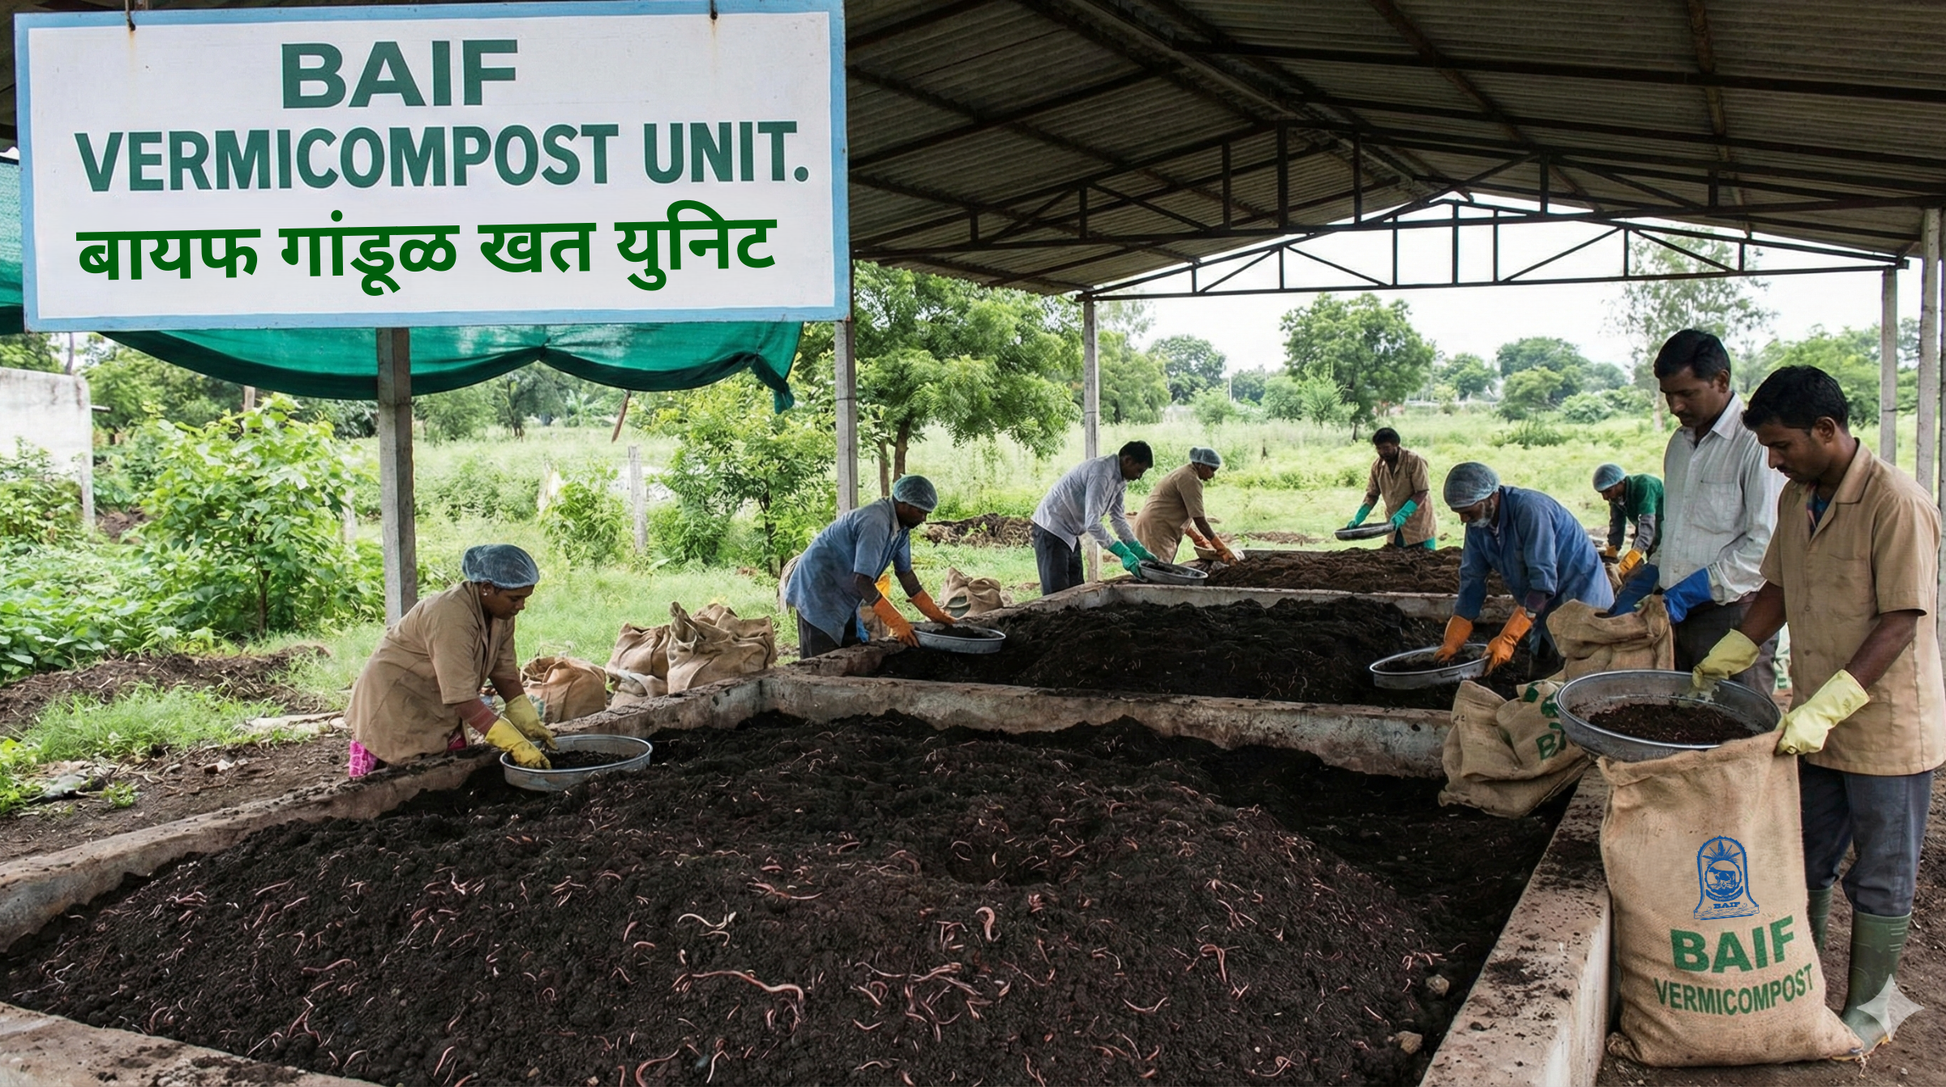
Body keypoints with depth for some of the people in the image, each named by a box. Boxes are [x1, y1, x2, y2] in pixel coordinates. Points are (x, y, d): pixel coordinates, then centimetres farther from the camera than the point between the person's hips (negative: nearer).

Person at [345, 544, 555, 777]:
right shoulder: (451, 617, -33)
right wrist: (516, 745, -36)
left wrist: (529, 723, -14)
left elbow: (505, 673, -1)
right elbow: (463, 697, -35)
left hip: (439, 710, 8)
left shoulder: (501, 610, -8)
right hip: (394, 704, -8)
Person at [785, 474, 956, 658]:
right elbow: (862, 581, -31)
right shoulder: (876, 522, -29)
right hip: (818, 591, -10)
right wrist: (898, 623, -29)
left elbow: (906, 574, 9)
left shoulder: (901, 528, 0)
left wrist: (936, 615, 6)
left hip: (842, 597, 10)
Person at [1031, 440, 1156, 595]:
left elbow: (1118, 518, 12)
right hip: (1052, 528, -10)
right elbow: (1092, 523, -31)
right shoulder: (1101, 473, -26)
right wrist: (1124, 553, -29)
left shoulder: (1120, 480, 4)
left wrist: (1139, 551, 2)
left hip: (1069, 532, 10)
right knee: (1057, 594, -12)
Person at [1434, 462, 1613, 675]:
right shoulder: (1477, 524, -4)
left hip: (1580, 598, -8)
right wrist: (1451, 642, -3)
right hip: (1544, 608, 8)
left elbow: (1543, 581, -30)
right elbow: (1471, 581, 1)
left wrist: (1507, 640, -31)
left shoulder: (1530, 510, -28)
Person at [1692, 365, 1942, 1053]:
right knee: (1803, 864, 17)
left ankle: (1868, 1010, 24)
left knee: (1880, 879, 9)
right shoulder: (1796, 497, 4)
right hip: (1813, 725, 7)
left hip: (1887, 729, -7)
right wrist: (1722, 661, 7)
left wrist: (1825, 708, -27)